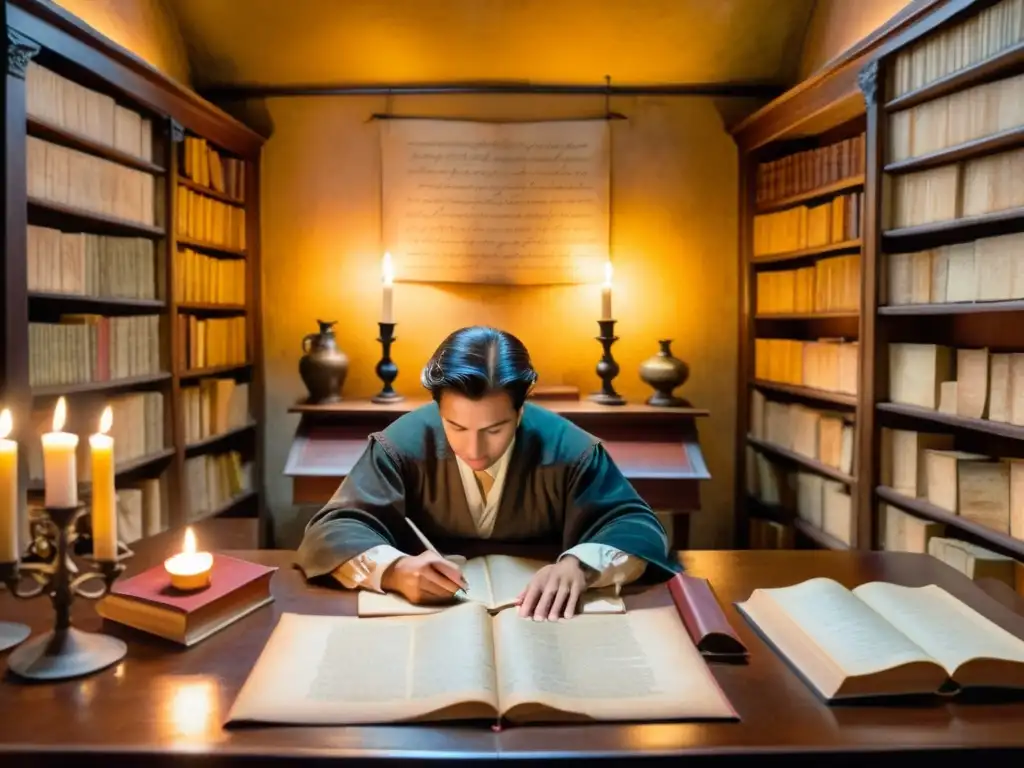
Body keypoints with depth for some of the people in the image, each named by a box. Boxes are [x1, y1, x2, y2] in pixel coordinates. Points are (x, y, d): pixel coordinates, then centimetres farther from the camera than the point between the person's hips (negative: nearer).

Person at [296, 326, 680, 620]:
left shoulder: (566, 448, -11)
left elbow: (638, 528, -12)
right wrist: (396, 569, -32)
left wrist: (577, 566, -33)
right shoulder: (402, 444, -11)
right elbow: (331, 532, -12)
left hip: (536, 620, 1)